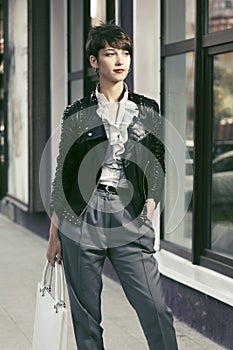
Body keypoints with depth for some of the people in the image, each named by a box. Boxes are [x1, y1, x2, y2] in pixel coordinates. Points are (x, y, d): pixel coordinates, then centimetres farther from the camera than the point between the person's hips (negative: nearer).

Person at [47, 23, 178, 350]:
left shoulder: (147, 110, 10)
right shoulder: (77, 113, 6)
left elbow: (157, 169, 11)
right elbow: (63, 173, 8)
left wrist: (146, 217, -1)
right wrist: (54, 234, 7)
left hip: (129, 215, 0)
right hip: (83, 216, 0)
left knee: (156, 309, -8)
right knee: (85, 313, 5)